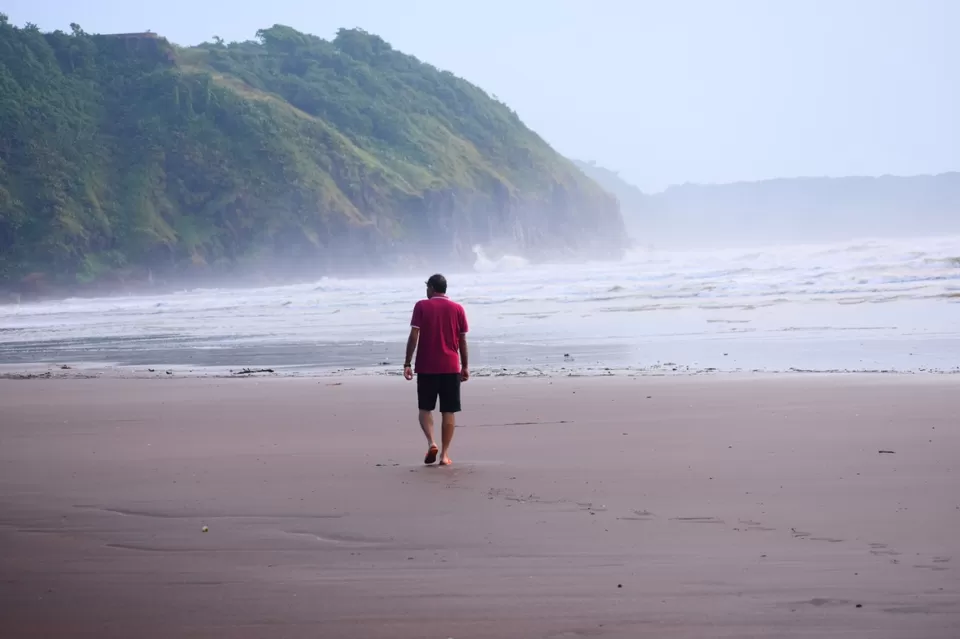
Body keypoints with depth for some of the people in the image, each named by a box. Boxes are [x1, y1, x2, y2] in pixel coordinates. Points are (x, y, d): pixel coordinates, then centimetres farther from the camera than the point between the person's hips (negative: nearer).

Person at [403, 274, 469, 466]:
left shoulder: (421, 306, -1)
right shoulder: (457, 309, 4)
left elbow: (414, 336, -7)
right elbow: (462, 340, 5)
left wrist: (407, 363, -5)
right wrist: (465, 366, 13)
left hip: (426, 367, -1)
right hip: (451, 367, 1)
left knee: (425, 408, 10)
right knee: (448, 411, 5)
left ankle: (431, 443, -12)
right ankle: (445, 454, 1)